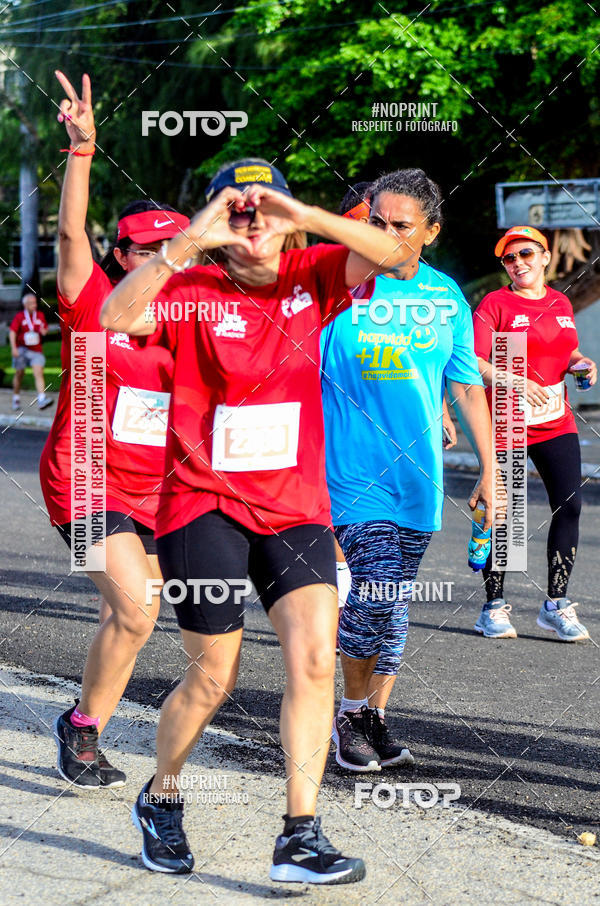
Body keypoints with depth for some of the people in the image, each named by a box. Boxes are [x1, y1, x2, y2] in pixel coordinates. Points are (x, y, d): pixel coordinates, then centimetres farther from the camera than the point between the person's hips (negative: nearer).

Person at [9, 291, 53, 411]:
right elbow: (12, 332, -11)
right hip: (21, 349, -2)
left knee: (39, 373, -13)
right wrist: (13, 348, -21)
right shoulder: (19, 316, -5)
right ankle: (16, 398, 27)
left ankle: (42, 399, -24)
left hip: (36, 350, 2)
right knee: (19, 374, 9)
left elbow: (45, 328, 21)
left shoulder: (40, 315, 7)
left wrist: (44, 331, -5)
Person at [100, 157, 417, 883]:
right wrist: (187, 244, -30)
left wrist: (304, 216, -23)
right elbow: (115, 317, -24)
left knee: (315, 658, -11)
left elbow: (392, 255, -12)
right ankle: (159, 801, 30)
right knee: (213, 679, 3)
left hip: (296, 506, 3)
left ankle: (300, 838, -6)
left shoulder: (309, 277, 4)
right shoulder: (196, 289, -6)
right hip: (205, 504, -3)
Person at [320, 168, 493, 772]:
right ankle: (352, 714, 8)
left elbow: (467, 388, 15)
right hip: (354, 472, -4)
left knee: (392, 607, 8)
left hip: (419, 475, 4)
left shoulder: (447, 298, 8)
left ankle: (372, 719, 20)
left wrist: (488, 469, 12)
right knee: (375, 598, -13)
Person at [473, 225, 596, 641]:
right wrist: (512, 381, -25)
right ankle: (494, 607, 13)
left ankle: (556, 604, 9)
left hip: (557, 424, 5)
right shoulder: (495, 304, -5)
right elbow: (472, 362, -12)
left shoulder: (562, 303, 11)